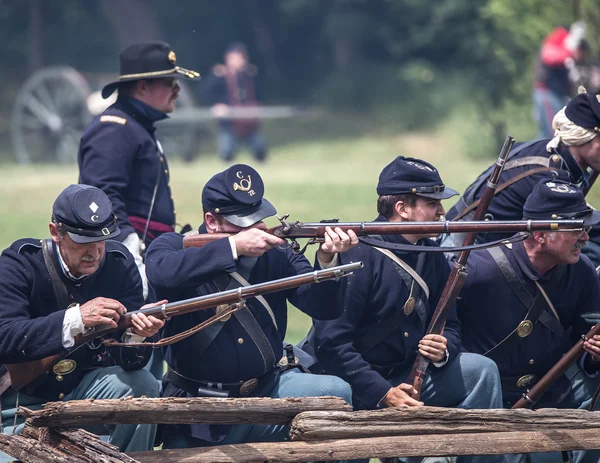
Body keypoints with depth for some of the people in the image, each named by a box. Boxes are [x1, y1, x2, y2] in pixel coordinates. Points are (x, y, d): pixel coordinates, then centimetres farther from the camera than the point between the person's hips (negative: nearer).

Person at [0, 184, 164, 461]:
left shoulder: (119, 264, -6)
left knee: (141, 385, -23)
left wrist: (136, 335, -34)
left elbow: (126, 359, -10)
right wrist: (75, 319, -39)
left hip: (86, 391, 3)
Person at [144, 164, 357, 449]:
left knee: (336, 392, -20)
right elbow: (161, 273, -28)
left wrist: (326, 261, -25)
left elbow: (323, 307, -5)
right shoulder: (175, 247, -3)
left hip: (267, 394, 2)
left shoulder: (274, 254, 3)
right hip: (196, 407, -2)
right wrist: (234, 247, -29)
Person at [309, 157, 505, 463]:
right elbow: (331, 343, -22)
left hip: (406, 379, 7)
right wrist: (383, 393, -27)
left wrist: (443, 350, -13)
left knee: (481, 370, -8)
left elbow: (448, 323, 14)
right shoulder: (356, 254, -18)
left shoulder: (431, 256, 7)